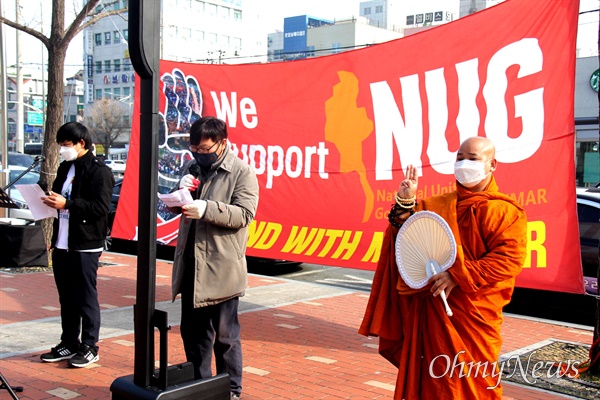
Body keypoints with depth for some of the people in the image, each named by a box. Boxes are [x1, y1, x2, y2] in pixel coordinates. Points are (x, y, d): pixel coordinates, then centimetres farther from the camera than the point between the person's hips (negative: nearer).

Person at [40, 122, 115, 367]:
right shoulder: (65, 168, 15)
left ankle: (89, 347, 10)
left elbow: (101, 208, -19)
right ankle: (69, 344, 25)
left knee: (86, 298, 0)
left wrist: (66, 204, -24)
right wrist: (51, 201, 1)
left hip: (85, 246, -8)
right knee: (66, 298, 14)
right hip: (62, 245, 8)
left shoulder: (99, 172, -10)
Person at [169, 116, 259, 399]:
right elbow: (176, 208, 18)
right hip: (190, 265, 6)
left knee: (225, 336, 5)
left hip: (221, 269, -6)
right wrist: (181, 192, -5)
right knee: (192, 331, 16)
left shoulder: (242, 172, -7)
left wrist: (206, 209, -28)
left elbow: (244, 214, -16)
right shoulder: (192, 167, 12)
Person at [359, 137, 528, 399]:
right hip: (432, 310, 5)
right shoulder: (437, 205, 14)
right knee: (431, 378, 10)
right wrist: (405, 203, -4)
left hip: (473, 312, -5)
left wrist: (459, 276, -22)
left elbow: (509, 257, -16)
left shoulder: (506, 212, -4)